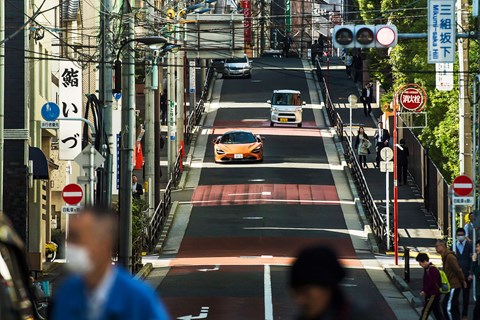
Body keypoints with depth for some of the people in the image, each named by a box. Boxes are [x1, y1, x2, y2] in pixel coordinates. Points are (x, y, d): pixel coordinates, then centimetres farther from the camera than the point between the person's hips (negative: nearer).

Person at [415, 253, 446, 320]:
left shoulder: (432, 269, -17)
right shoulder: (426, 269, 13)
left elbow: (432, 283, -22)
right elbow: (425, 282, 19)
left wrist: (424, 291, -14)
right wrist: (423, 290, 4)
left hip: (433, 294, -10)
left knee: (425, 312, -9)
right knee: (437, 313, 12)